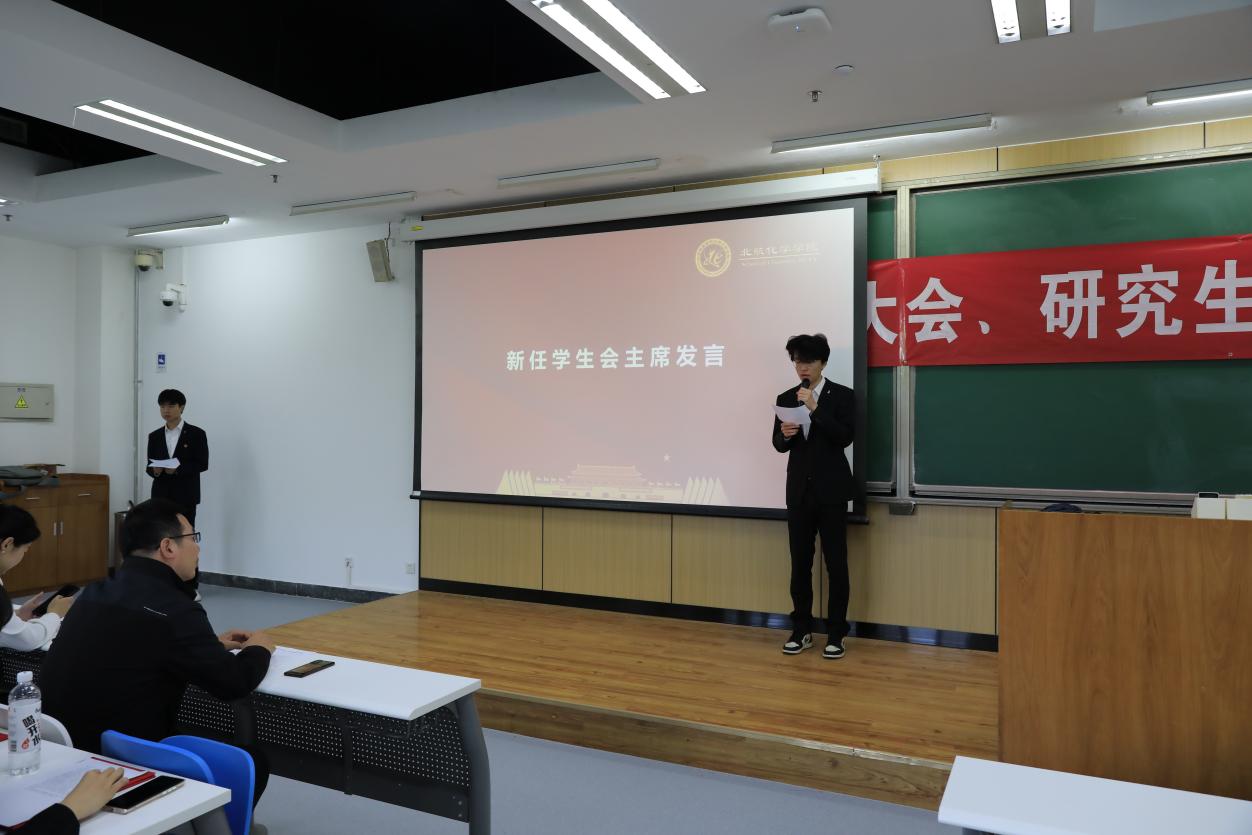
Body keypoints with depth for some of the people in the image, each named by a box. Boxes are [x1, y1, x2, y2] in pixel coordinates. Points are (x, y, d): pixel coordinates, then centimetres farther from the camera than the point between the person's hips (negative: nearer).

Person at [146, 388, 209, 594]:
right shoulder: (155, 436, 13)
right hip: (161, 495, 4)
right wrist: (155, 471, -10)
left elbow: (202, 464, -5)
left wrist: (178, 469, -18)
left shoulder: (196, 434, 0)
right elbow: (149, 466, 13)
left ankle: (191, 586, 4)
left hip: (185, 496, -4)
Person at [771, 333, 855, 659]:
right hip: (799, 490, 3)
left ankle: (836, 633, 13)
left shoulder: (842, 395, -2)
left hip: (831, 490, -3)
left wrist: (815, 408, -21)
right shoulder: (786, 398, 8)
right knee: (800, 563, 8)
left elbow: (844, 437, -14)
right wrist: (784, 434, -14)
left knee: (836, 564, 2)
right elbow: (779, 445, 9)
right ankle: (801, 630, 18)